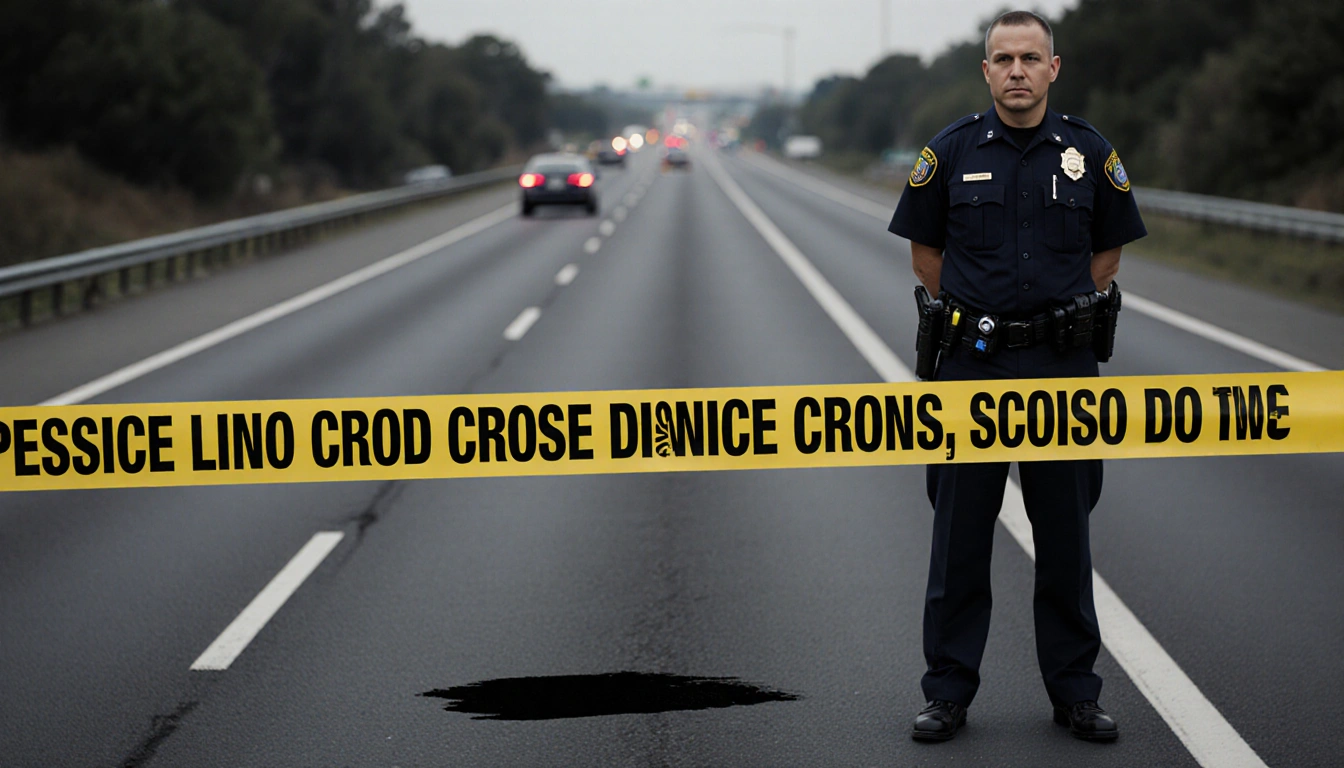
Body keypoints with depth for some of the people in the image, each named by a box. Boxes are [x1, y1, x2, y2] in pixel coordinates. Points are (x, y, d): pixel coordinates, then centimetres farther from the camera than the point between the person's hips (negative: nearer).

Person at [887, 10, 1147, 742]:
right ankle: (949, 692, 13)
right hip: (972, 362, 0)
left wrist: (1067, 316, 6)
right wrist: (972, 316, 4)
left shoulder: (1089, 153, 1)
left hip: (1062, 366, 1)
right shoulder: (951, 152, -1)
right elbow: (923, 246, 10)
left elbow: (1109, 247, 14)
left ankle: (1075, 690, 17)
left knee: (1065, 532, 7)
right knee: (960, 534, 4)